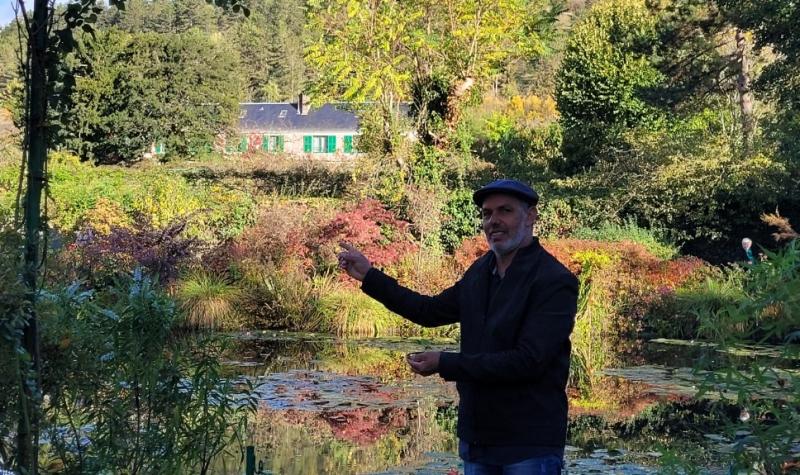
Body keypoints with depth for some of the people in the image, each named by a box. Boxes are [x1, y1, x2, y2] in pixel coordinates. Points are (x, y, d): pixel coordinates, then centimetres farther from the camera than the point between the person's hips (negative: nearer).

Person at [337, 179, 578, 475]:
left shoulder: (556, 281, -15)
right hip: (476, 440, 7)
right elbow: (431, 311, 21)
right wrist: (369, 276, 17)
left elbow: (528, 361, -23)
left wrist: (446, 364, -20)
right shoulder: (481, 271, 9)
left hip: (529, 448, -7)